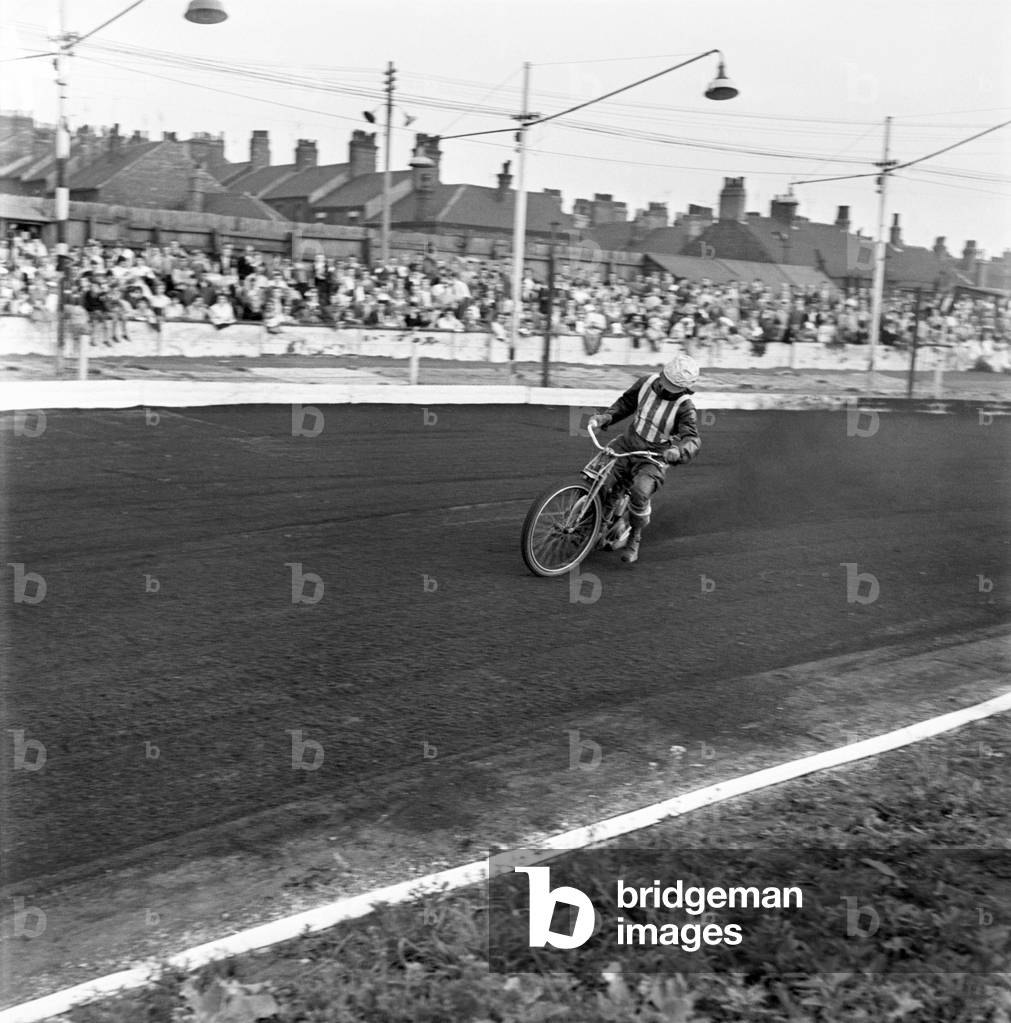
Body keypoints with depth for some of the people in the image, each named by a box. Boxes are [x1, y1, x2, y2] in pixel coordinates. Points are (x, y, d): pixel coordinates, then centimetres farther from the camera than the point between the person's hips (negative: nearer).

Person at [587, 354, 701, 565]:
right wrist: (605, 417, -5)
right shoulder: (646, 383, -6)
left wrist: (679, 451, -53)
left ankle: (635, 539, -3)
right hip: (628, 443, 5)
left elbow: (692, 439, -31)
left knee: (640, 492, -29)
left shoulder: (685, 407, -20)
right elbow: (626, 403, 11)